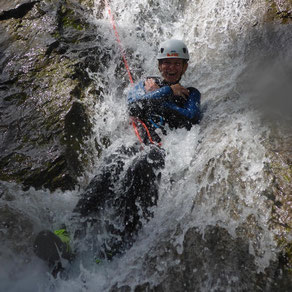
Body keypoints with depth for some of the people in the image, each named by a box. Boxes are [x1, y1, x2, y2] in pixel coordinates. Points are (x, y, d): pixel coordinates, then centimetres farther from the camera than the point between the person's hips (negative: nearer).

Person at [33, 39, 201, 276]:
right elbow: (133, 103, 8)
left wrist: (152, 101, 6)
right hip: (143, 147, 3)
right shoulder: (148, 84, 31)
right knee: (113, 165, -33)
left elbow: (191, 118, 3)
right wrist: (167, 92, 8)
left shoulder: (191, 93, 26)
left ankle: (115, 245, -53)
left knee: (140, 167, -38)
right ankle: (78, 231, -50)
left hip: (171, 151, -2)